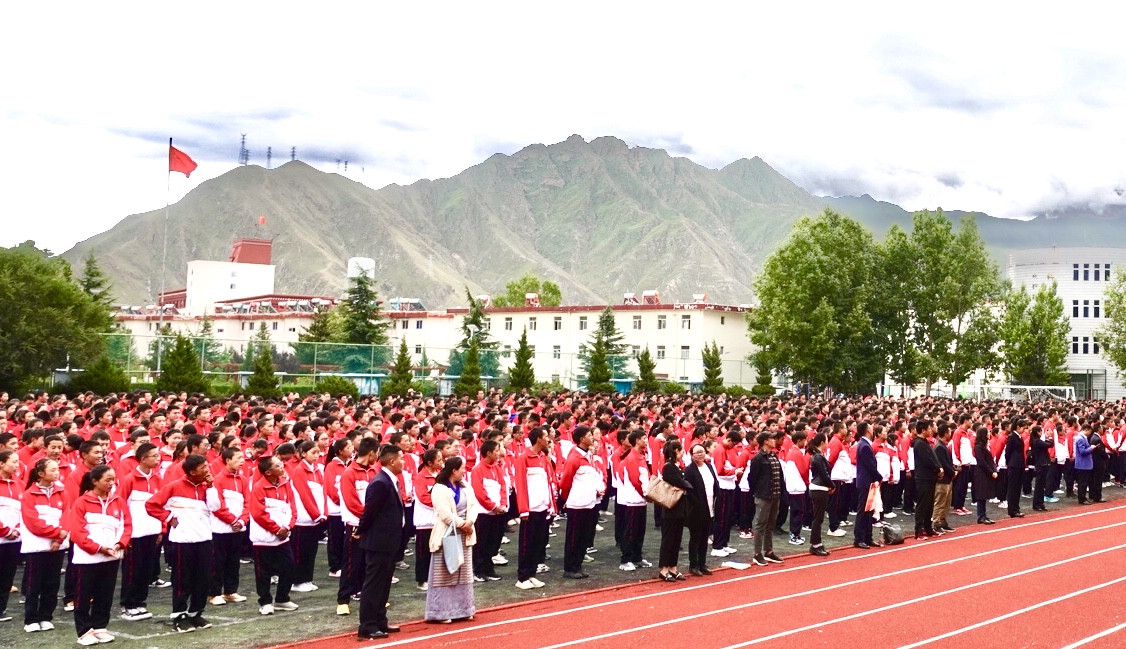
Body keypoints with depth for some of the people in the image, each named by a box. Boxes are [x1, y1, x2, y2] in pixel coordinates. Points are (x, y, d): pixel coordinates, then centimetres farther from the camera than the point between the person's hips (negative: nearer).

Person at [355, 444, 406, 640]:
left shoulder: (391, 481, 10)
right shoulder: (380, 483, -21)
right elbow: (370, 511, -19)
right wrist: (360, 532, -6)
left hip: (389, 542, 10)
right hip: (379, 542, -10)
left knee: (383, 585, 16)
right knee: (373, 585, -4)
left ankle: (380, 622, 25)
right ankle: (367, 628, 1)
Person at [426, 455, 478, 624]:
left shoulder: (465, 487, 12)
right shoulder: (439, 489, -12)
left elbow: (473, 506, 5)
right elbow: (445, 514, -19)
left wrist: (470, 522, -13)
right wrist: (462, 525, -14)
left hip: (464, 536, 8)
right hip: (447, 536, -7)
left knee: (463, 574, 12)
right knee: (444, 575, -2)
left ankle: (462, 609, 20)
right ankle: (441, 612, 3)